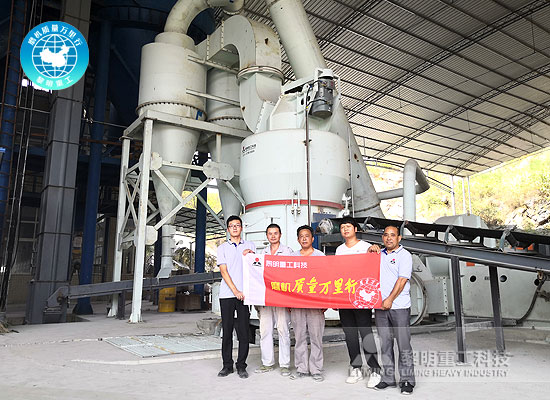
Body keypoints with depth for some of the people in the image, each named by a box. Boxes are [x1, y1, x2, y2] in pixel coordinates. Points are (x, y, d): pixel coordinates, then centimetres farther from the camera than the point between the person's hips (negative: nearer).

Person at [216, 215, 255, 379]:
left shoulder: (250, 246, 13)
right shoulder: (223, 247, 10)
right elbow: (224, 271, 1)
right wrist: (235, 290, -10)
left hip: (245, 294, 0)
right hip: (227, 294, 0)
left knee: (244, 331, 0)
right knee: (227, 330, 4)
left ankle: (241, 366, 10)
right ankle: (227, 365, 15)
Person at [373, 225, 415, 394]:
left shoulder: (404, 255, -1)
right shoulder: (379, 255, 16)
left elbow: (402, 280, -10)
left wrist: (390, 299, -15)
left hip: (399, 307, -5)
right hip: (380, 307, 5)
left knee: (404, 345, -1)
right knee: (385, 344, 10)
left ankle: (407, 380, 9)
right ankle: (388, 378, 19)